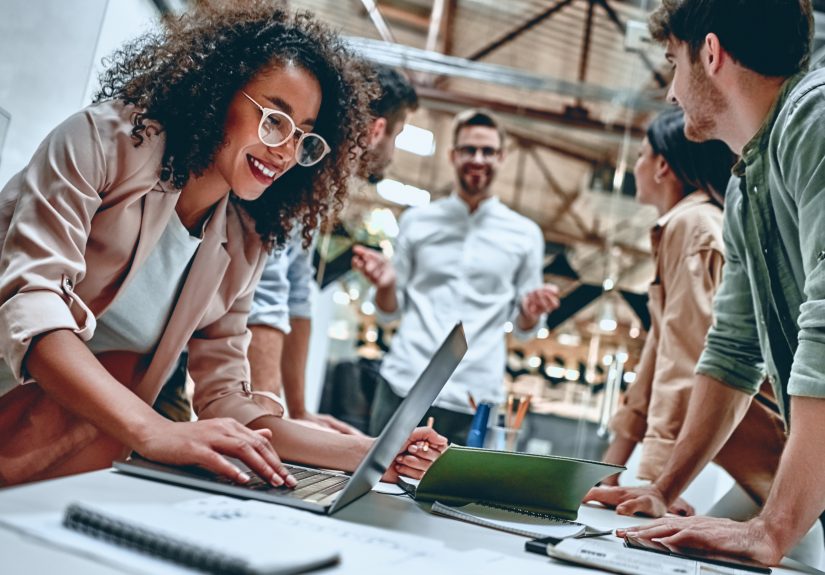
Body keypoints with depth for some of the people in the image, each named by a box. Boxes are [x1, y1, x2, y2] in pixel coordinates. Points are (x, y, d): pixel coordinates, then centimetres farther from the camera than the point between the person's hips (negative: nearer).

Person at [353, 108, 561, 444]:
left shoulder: (525, 235, 8)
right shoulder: (417, 221, 9)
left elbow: (523, 328, 11)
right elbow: (390, 311, 12)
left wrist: (531, 312, -11)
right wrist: (385, 285, -9)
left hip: (472, 398, 0)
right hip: (402, 384, 1)